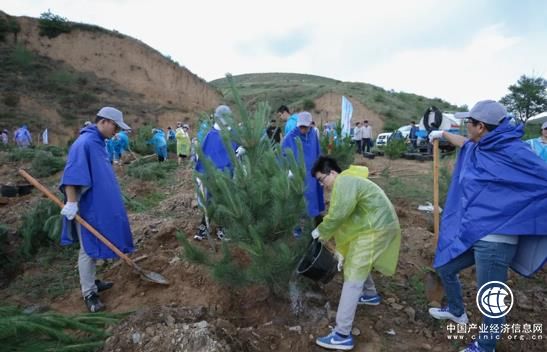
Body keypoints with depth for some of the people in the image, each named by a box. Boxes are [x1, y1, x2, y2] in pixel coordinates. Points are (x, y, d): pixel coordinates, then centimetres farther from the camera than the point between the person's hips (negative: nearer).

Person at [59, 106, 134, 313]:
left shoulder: (97, 142, 10)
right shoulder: (84, 143, -20)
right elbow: (72, 175, -26)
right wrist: (71, 203, -28)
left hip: (99, 205, 10)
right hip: (88, 207, -10)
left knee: (94, 247, 20)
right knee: (88, 249, 1)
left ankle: (92, 283, 34)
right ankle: (88, 293, 13)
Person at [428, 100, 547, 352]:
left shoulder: (514, 152, -17)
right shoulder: (477, 149, 9)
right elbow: (464, 143, 32)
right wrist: (443, 134, 48)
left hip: (495, 241, -9)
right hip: (469, 235, 9)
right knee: (444, 267, 26)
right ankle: (457, 311, 50)